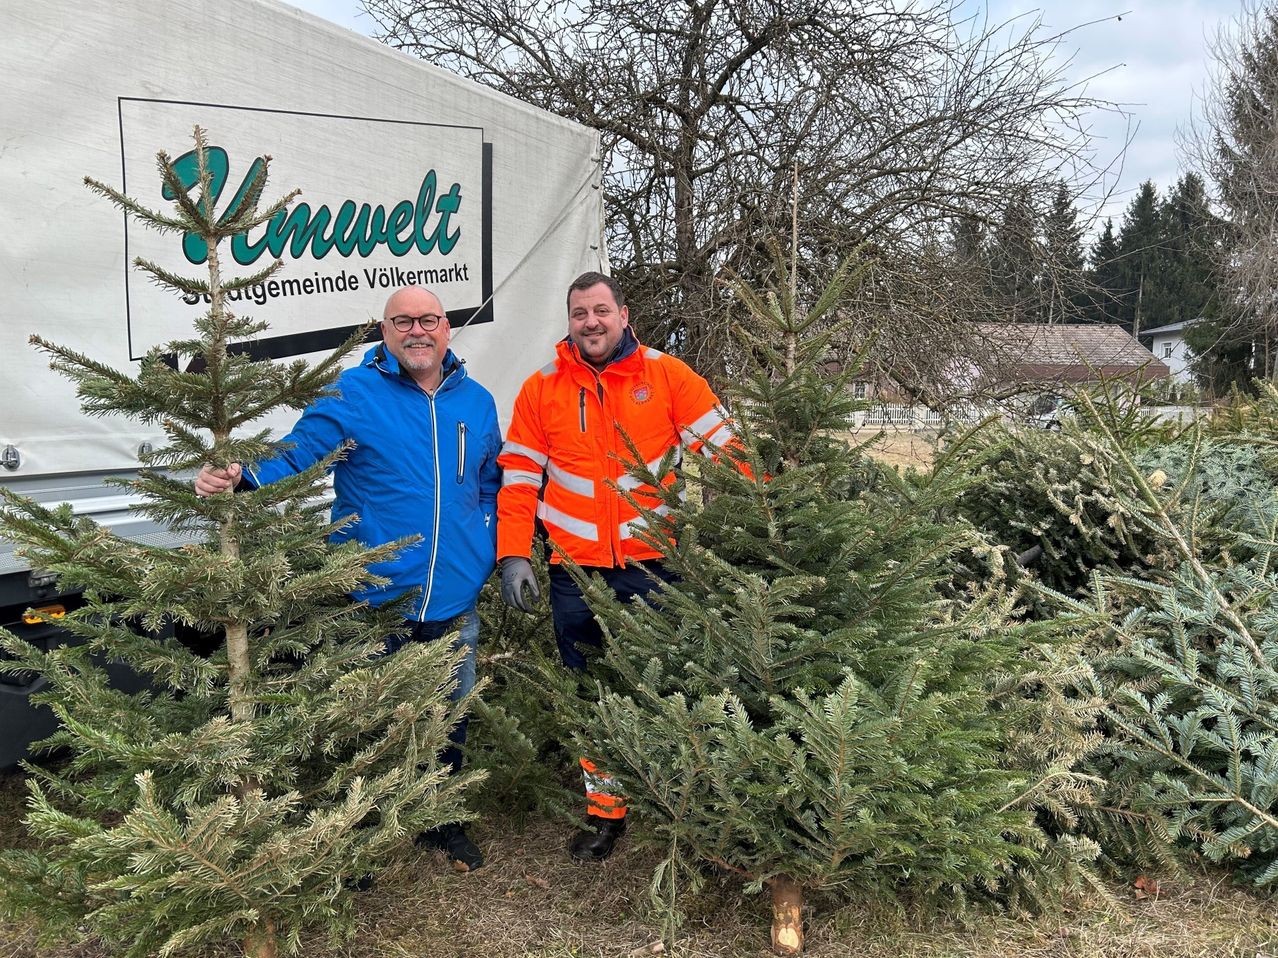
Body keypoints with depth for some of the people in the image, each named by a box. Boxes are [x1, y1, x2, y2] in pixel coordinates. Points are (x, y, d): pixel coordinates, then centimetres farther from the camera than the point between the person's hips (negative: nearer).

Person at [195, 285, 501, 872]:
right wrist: (240, 480, -32)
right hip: (373, 605, -4)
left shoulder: (477, 402, 8)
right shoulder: (352, 394, -7)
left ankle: (442, 823, 41)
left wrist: (487, 554, 7)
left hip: (455, 604, 5)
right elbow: (295, 457, -12)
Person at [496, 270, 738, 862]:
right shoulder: (542, 388, 3)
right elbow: (519, 478, 4)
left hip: (653, 564, -1)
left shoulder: (666, 375, -1)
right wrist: (514, 556, -4)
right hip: (575, 570, 2)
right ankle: (605, 809, 26)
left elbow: (724, 446, -1)